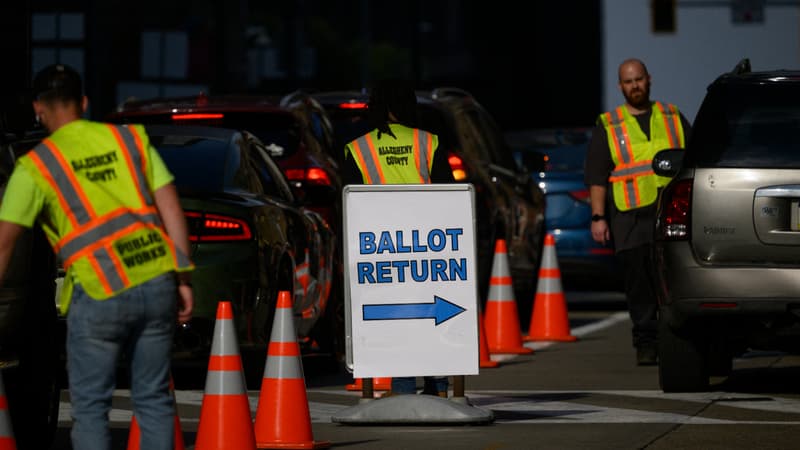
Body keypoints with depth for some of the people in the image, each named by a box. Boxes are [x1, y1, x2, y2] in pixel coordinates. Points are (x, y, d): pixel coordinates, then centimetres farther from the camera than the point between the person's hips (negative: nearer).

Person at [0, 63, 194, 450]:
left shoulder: (36, 165, 2)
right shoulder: (130, 138, 12)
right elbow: (171, 209, 8)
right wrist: (183, 278, 11)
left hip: (101, 294, -4)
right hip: (157, 282, 4)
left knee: (89, 405, 7)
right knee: (154, 399, 13)